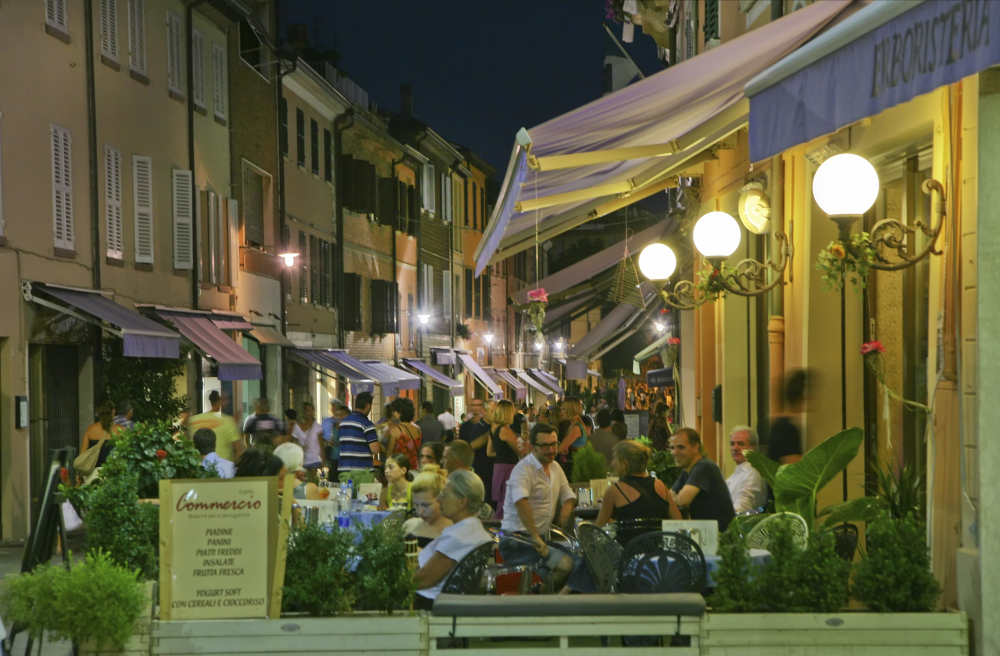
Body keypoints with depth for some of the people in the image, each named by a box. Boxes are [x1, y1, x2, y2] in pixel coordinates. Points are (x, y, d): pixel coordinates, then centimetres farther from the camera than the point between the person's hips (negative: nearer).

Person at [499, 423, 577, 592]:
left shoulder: (555, 468, 15)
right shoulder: (524, 469, -14)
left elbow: (568, 495, 26)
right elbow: (521, 502, -31)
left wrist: (568, 505, -1)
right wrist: (535, 538, -38)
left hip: (541, 538, 9)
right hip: (517, 542, -9)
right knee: (564, 565, -25)